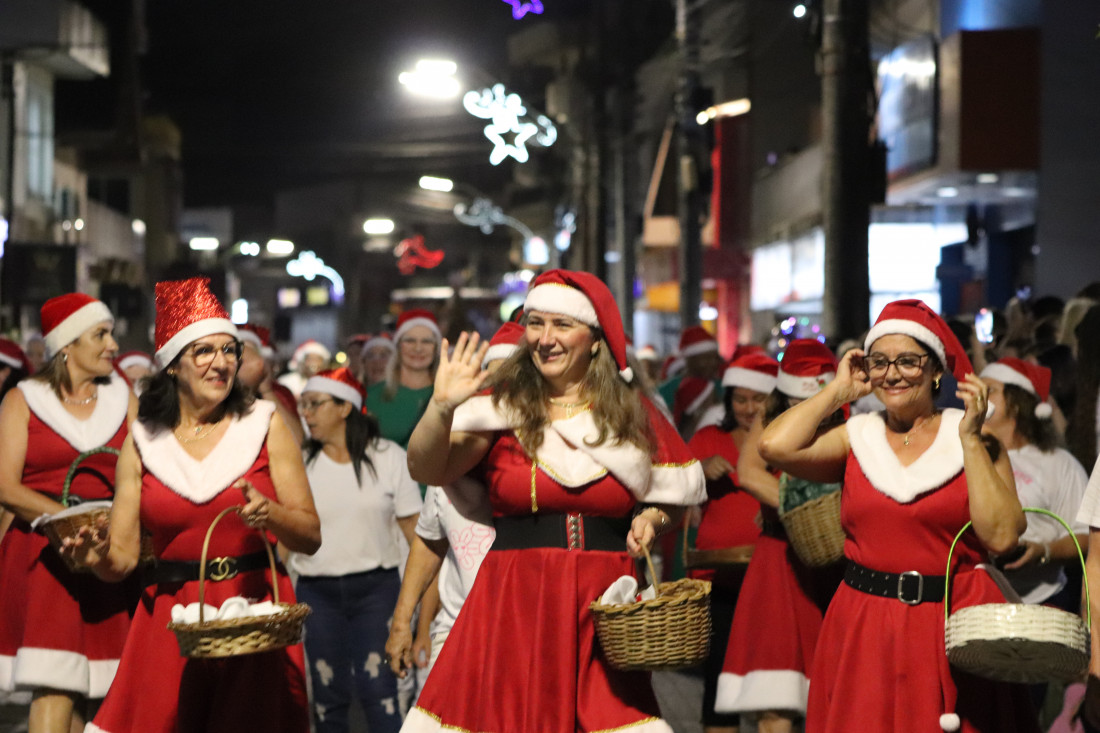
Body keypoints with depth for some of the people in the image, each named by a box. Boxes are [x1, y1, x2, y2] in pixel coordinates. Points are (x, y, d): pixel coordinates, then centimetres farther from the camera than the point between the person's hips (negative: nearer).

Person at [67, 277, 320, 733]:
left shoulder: (265, 425, 3)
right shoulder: (142, 442, 7)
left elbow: (311, 537, 2)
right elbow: (123, 559, 6)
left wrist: (271, 515, -18)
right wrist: (97, 557, -16)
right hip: (171, 619, 1)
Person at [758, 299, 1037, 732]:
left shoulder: (974, 440, 2)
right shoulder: (857, 438, 7)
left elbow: (1002, 537, -11)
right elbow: (775, 447, -12)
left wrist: (970, 441, -10)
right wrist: (839, 391, 1)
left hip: (954, 625, -2)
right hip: (864, 629, 2)